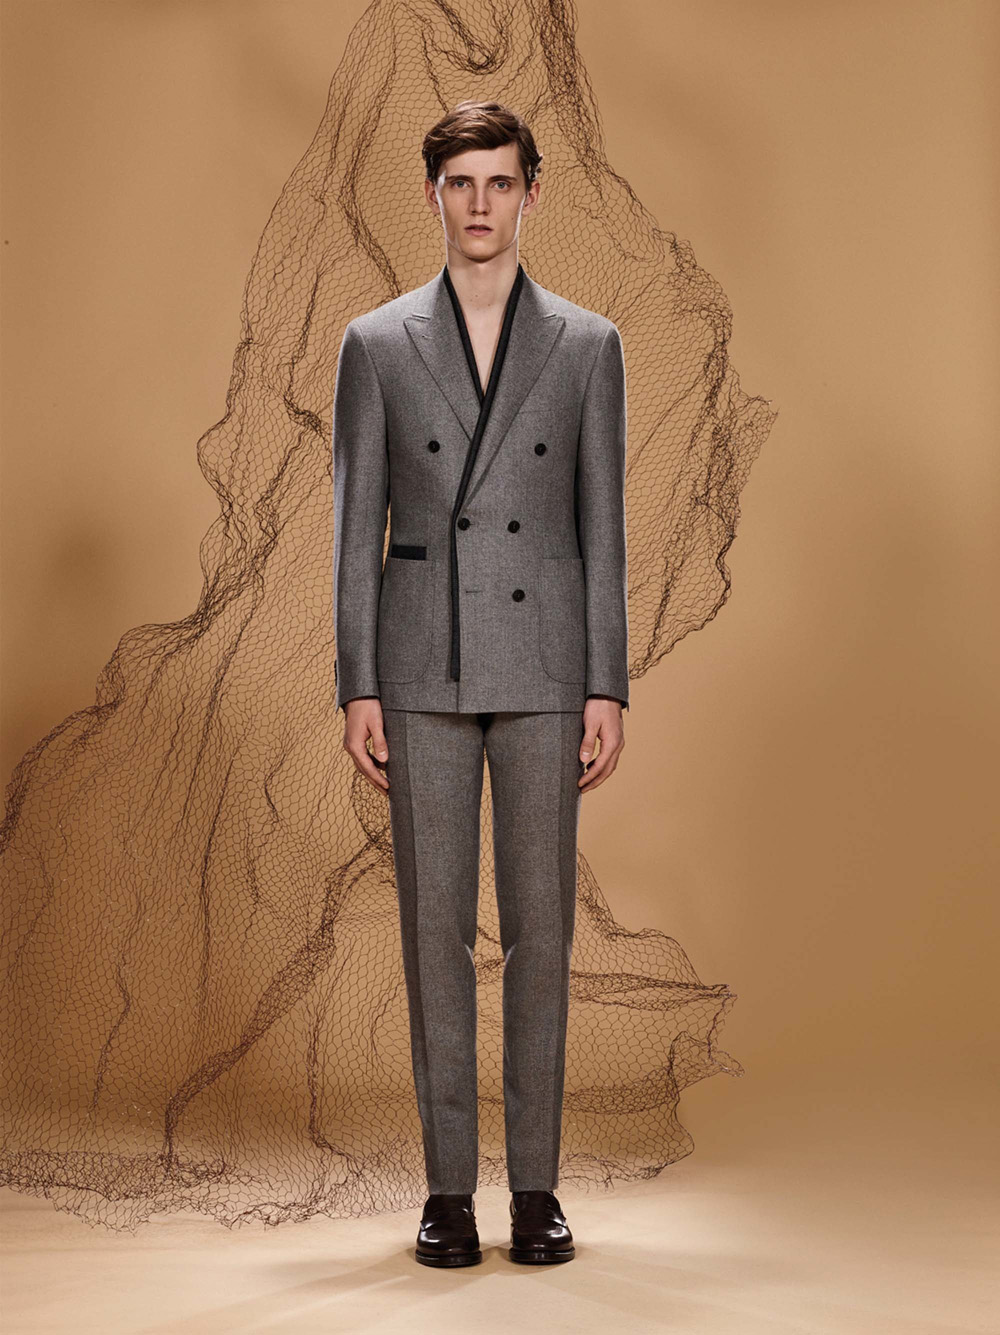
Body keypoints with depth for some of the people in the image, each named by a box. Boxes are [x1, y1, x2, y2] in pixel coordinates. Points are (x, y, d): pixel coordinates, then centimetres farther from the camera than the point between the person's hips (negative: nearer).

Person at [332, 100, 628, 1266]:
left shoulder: (587, 345, 6)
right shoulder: (376, 344, 5)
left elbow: (602, 526, 4)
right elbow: (355, 527, 3)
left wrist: (608, 689, -3)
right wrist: (356, 689, -4)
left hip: (542, 671, 0)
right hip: (422, 672, 0)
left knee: (540, 925, 3)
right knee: (435, 925, 3)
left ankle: (534, 1184, 14)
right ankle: (449, 1187, 13)